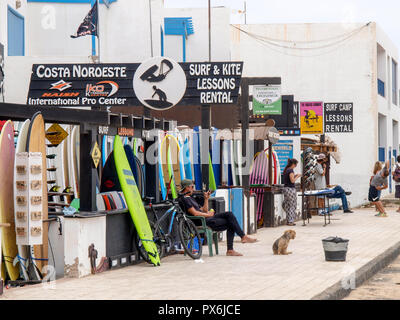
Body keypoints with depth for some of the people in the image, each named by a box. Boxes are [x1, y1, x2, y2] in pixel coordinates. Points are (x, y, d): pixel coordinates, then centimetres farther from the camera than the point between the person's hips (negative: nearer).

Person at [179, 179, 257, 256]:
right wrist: (208, 214, -9)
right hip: (204, 222, -10)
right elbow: (195, 213, -19)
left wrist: (206, 198, 18)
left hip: (208, 218, 10)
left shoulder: (191, 198, 25)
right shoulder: (185, 199, -9)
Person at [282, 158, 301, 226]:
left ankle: (288, 220, 14)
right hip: (290, 189, -9)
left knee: (288, 205, 12)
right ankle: (290, 221, -2)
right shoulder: (291, 170, -14)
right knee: (292, 205, -2)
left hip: (285, 188, 9)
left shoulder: (285, 170, 13)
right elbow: (292, 181, -18)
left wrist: (295, 176, 15)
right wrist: (297, 176, -3)